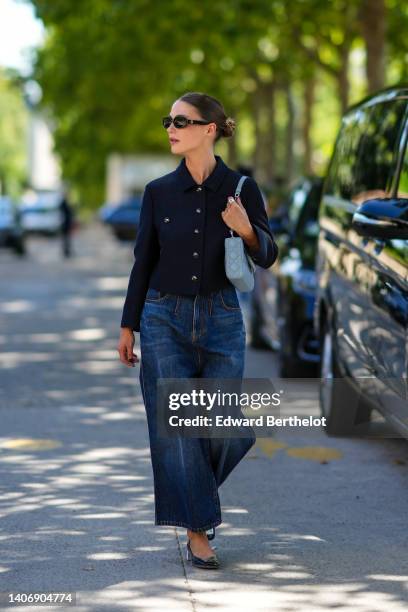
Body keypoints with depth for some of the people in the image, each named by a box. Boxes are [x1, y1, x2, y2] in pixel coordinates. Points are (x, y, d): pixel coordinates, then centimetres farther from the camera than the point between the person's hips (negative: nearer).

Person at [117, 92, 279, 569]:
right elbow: (143, 261, 6)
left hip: (221, 319, 0)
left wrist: (246, 231, -21)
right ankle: (197, 531, 5)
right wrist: (128, 327, 7)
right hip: (165, 318, 0)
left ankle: (194, 484, 33)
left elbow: (267, 256, 1)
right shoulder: (159, 191, 0)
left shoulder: (240, 187, -4)